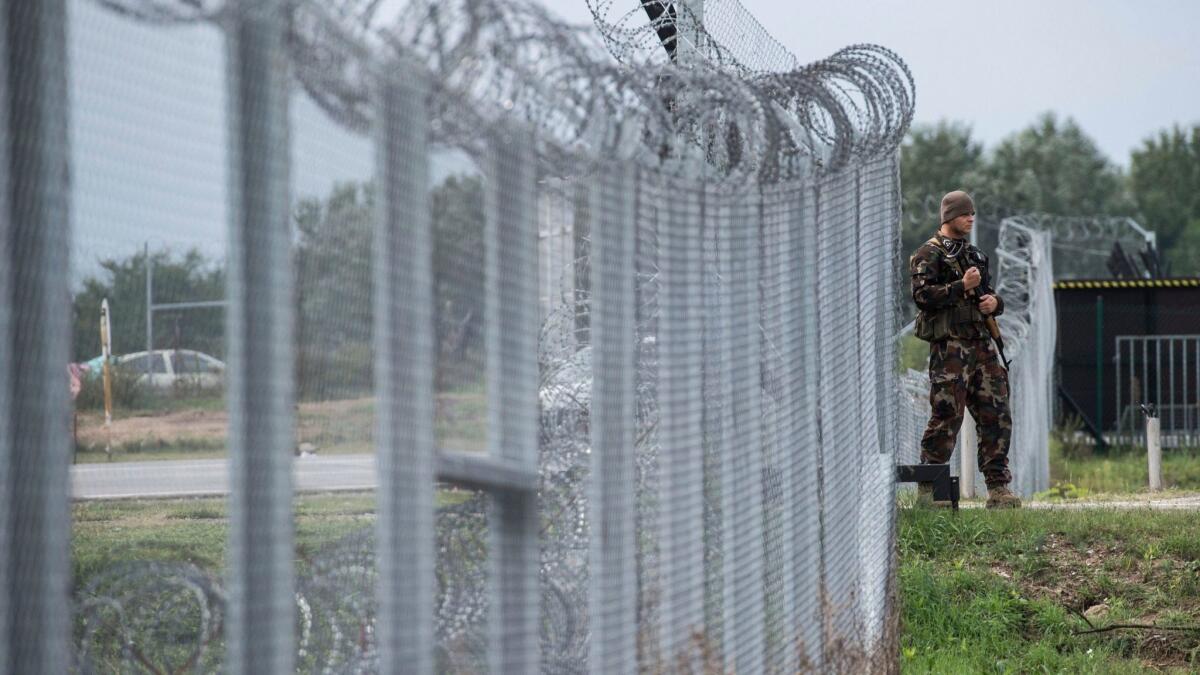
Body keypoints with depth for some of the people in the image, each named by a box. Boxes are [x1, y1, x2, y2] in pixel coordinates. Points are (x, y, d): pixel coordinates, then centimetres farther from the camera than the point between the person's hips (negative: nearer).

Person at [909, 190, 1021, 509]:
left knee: (996, 416, 1)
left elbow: (990, 294, 27)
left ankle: (998, 488, 4)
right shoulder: (928, 254, -2)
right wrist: (962, 286, -19)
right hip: (949, 345, -7)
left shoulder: (975, 255, 21)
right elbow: (923, 296, -15)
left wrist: (994, 302, 4)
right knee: (946, 417, -7)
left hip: (981, 343, 7)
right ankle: (927, 489, 0)